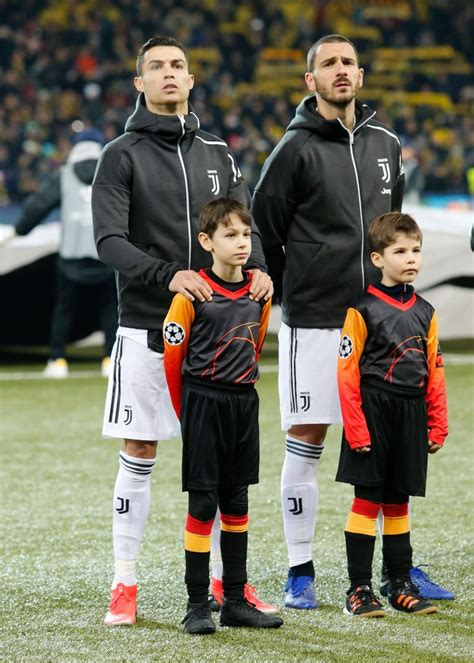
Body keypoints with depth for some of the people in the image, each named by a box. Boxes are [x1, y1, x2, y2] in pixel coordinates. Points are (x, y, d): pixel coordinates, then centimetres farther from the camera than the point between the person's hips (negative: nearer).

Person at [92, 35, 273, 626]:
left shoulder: (217, 155, 13)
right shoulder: (121, 156, -1)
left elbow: (242, 224, 9)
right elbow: (109, 241, -11)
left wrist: (256, 267, -13)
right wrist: (168, 276, -26)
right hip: (145, 328, -4)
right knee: (138, 456, -1)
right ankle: (124, 586, 6)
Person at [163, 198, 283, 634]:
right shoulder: (192, 294, -13)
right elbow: (172, 357, -5)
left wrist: (241, 391, 16)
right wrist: (188, 411, 4)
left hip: (244, 403, 5)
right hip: (203, 404, -5)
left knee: (236, 503, 11)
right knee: (203, 503, -3)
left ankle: (236, 601, 17)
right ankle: (197, 605, 2)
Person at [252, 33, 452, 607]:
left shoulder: (385, 144, 11)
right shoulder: (297, 148, -6)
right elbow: (263, 227, -2)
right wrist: (293, 291, 3)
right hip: (314, 320, -5)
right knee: (306, 440, -1)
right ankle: (300, 572, 6)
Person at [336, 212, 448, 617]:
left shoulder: (424, 312, 10)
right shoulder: (363, 309, -7)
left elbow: (434, 372, 13)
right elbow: (347, 372, -9)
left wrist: (437, 426, 9)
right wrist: (356, 428, -13)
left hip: (410, 416, 5)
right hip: (373, 413, -5)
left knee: (397, 501, 12)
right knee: (367, 499, -3)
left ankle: (401, 583, 18)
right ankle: (359, 588, 1)